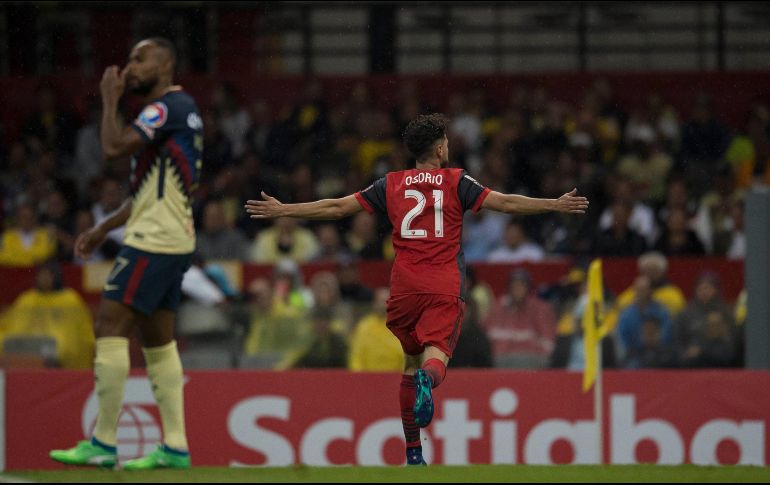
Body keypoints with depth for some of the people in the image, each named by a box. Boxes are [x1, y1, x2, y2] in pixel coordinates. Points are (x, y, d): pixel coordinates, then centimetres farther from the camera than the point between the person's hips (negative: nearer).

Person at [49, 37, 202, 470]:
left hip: (154, 240, -10)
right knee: (159, 341, 10)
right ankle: (175, 447, 8)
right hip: (173, 240, 10)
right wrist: (104, 229, 25)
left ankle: (103, 443, -11)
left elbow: (115, 146, -23)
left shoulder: (170, 106, -11)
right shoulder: (176, 109, 20)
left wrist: (110, 100, -7)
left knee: (110, 327, -10)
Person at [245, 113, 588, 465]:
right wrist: (557, 205, 5)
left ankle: (413, 453, 17)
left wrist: (282, 211, 20)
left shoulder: (391, 184, 11)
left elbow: (337, 207, 11)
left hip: (404, 288, 2)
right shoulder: (456, 182, 5)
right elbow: (505, 203, -1)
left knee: (410, 365, 15)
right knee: (435, 356, -14)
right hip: (445, 290, -2)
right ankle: (428, 379, -53)